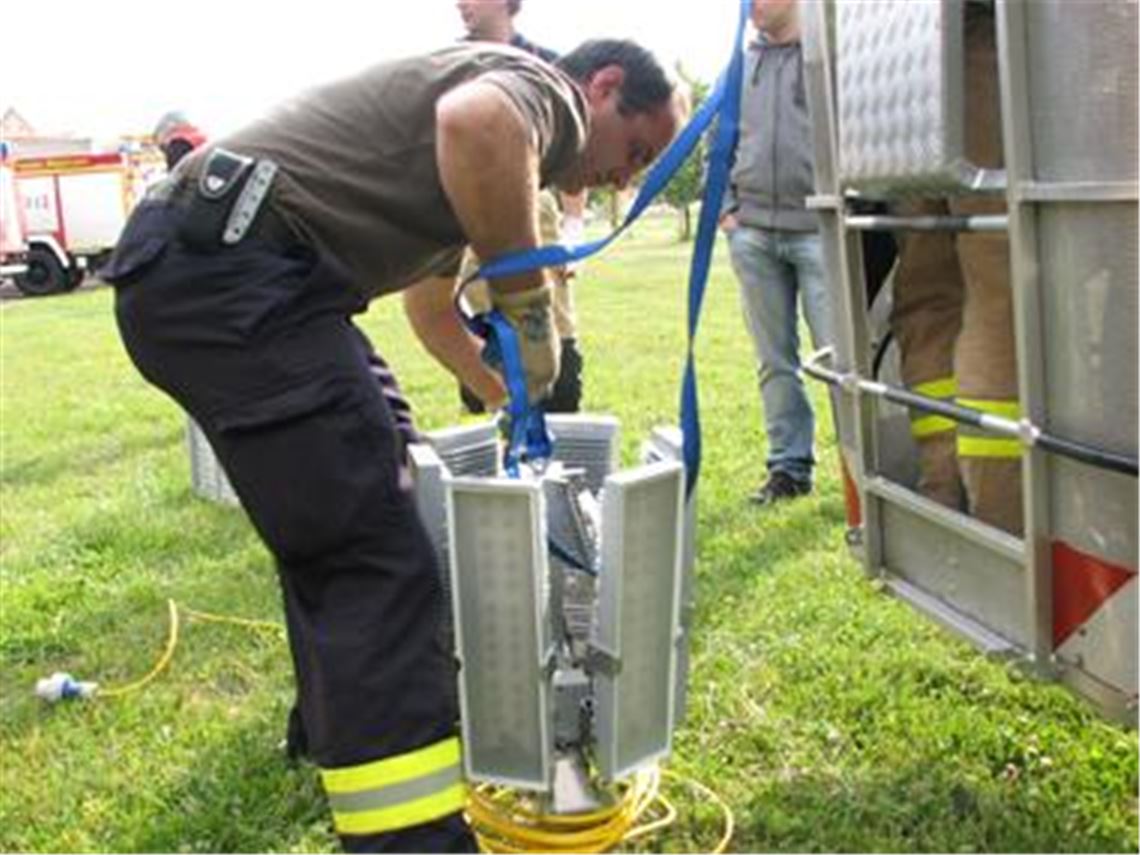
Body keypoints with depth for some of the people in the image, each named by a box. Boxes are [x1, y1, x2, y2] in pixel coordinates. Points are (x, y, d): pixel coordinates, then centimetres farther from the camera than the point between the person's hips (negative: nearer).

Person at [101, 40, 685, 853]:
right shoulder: (540, 90, -1)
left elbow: (434, 309, 40)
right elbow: (475, 123, -30)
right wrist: (531, 309, -17)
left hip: (198, 265, 11)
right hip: (227, 265, -11)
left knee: (335, 532, 25)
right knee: (376, 563, -13)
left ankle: (337, 721, 43)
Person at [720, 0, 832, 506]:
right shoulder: (741, 65, 15)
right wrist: (725, 208, 8)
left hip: (818, 230, -5)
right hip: (752, 233, 5)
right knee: (775, 360, 9)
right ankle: (789, 466, 18)